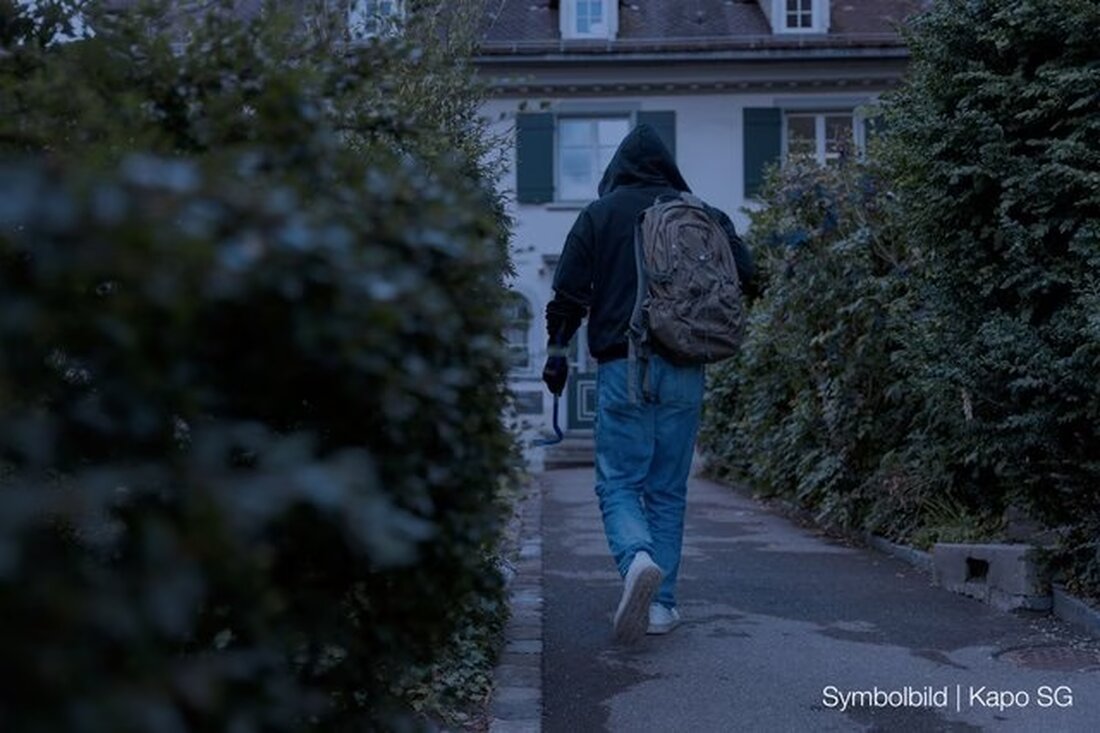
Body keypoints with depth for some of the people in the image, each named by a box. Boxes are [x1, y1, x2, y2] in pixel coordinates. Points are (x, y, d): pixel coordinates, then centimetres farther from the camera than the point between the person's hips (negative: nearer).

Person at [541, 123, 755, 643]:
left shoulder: (599, 214, 3)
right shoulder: (702, 215, 8)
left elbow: (569, 288, -1)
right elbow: (744, 273, 7)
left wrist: (557, 347, 10)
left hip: (621, 366, -2)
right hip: (684, 370, 2)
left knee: (618, 483, 2)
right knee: (668, 489, 9)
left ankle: (637, 558, -27)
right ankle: (662, 603, 8)